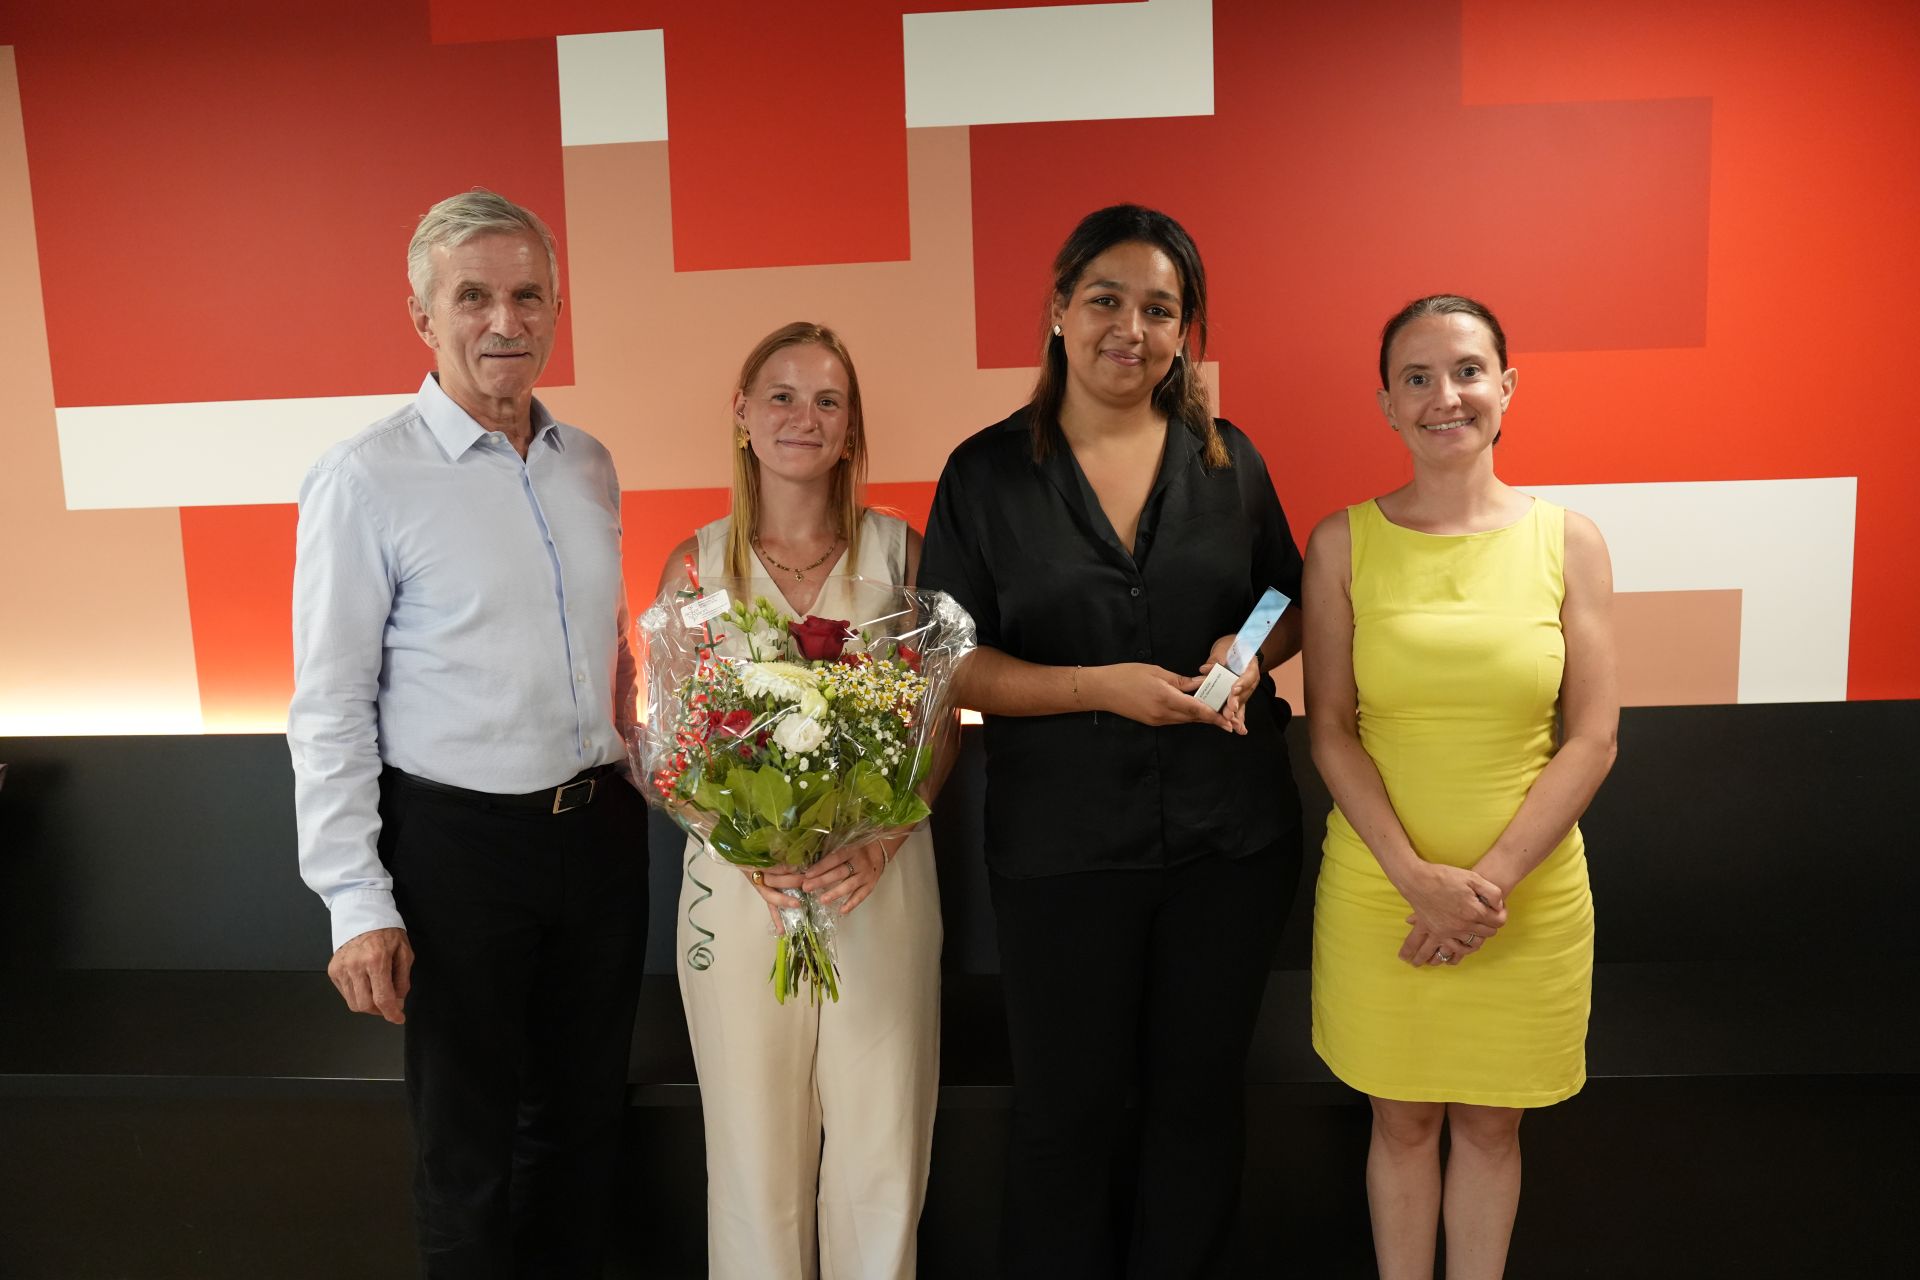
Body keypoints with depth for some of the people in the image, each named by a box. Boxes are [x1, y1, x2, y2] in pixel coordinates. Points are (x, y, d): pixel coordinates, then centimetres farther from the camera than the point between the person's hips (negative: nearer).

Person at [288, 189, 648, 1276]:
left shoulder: (589, 465, 6)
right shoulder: (366, 480, -11)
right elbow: (330, 708, -11)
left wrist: (630, 784, 13)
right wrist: (359, 903, -13)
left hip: (603, 828, 5)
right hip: (459, 840, -5)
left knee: (584, 1115, 20)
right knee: (470, 1143, 12)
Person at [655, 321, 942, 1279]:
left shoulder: (900, 552, 2)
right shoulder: (695, 564, 3)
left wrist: (879, 841, -13)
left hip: (881, 875, 0)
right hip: (740, 882, 0)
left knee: (881, 1142, 8)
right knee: (754, 1138, 11)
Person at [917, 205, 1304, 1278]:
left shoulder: (1229, 461, 3)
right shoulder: (986, 473, -3)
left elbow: (1291, 609, 14)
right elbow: (952, 664, -5)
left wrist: (1250, 654, -9)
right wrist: (1100, 687, -18)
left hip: (1232, 832, 2)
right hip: (1063, 844, -2)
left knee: (1200, 1094, 16)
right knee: (1067, 1108, 12)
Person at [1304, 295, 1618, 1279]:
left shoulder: (1567, 541, -2)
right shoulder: (1344, 542, -3)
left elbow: (1591, 739, -4)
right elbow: (1331, 730, -4)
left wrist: (1489, 879, -13)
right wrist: (1419, 878, -14)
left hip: (1529, 892, 1)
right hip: (1378, 887, 0)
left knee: (1490, 1124, 16)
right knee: (1402, 1119, 15)